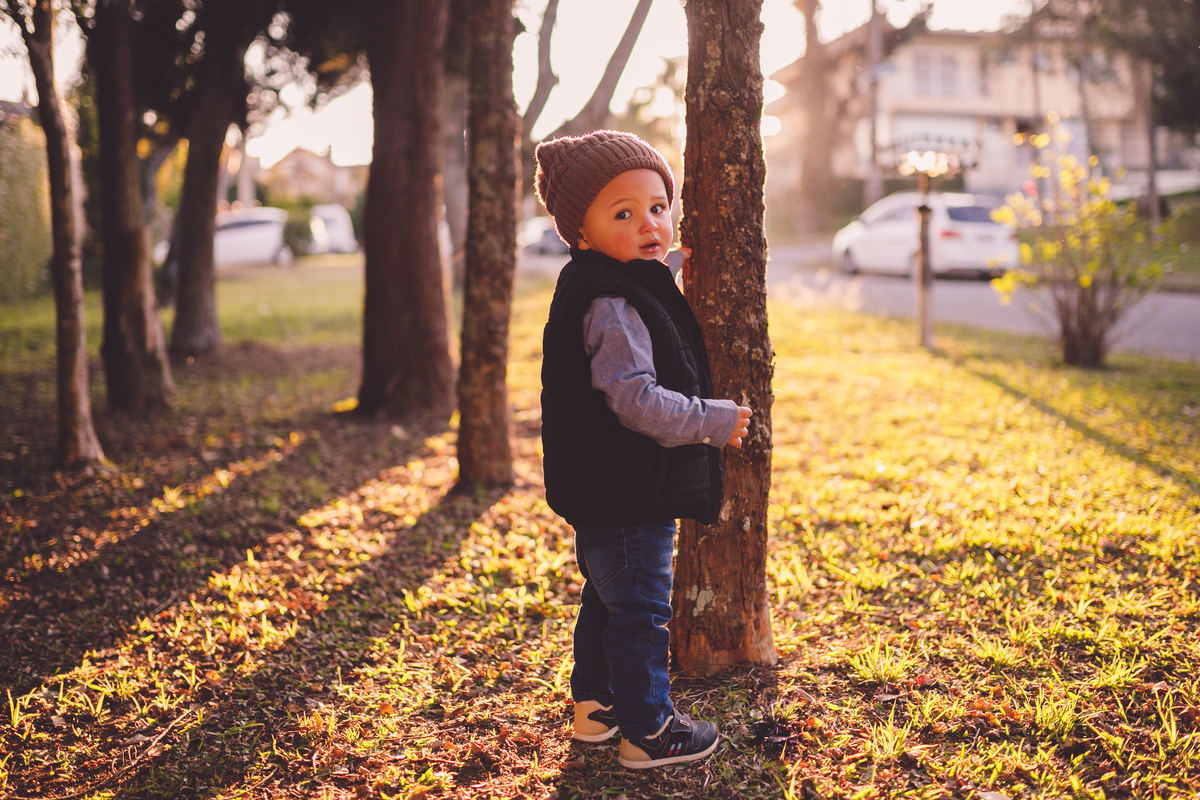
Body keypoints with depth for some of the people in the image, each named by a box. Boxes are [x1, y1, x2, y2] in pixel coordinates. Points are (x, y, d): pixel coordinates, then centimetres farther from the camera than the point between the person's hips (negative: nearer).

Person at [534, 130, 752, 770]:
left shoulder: (626, 291, 11)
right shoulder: (611, 305, -22)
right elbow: (635, 398, -28)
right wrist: (712, 421, -20)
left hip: (604, 494, 11)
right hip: (627, 498, -11)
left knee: (606, 598, 22)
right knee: (640, 609, 2)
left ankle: (594, 704, 38)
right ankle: (646, 730, 15)